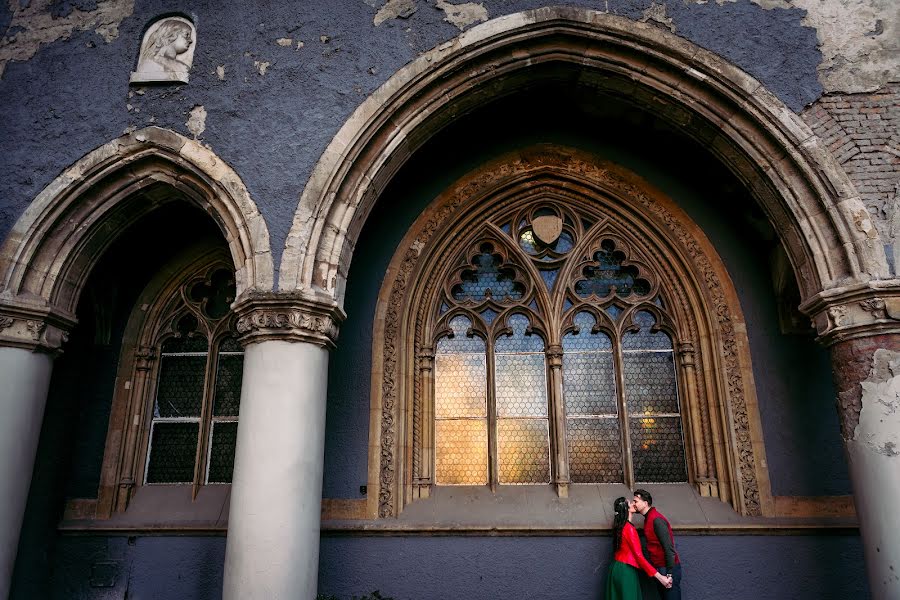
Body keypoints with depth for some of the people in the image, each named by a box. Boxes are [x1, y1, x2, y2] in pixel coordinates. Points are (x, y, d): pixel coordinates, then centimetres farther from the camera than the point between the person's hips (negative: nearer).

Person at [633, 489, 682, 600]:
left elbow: (668, 548, -22)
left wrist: (669, 574, -21)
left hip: (668, 568, -9)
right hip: (659, 568, 9)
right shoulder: (648, 518, 9)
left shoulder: (657, 520, -20)